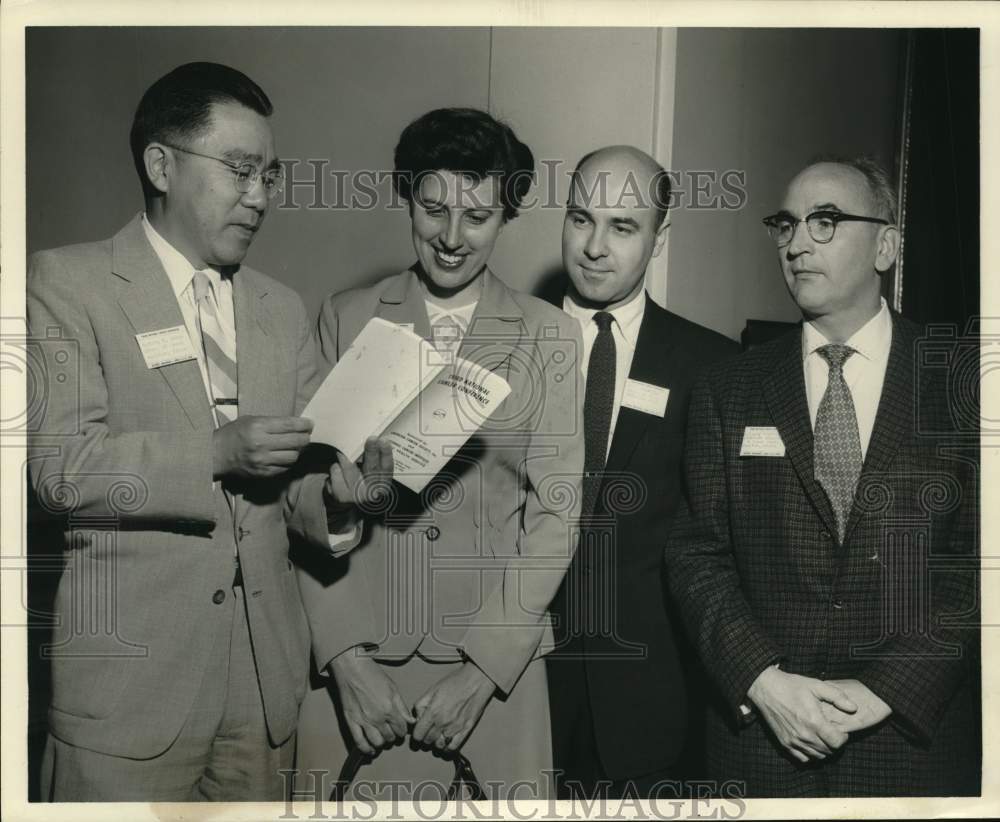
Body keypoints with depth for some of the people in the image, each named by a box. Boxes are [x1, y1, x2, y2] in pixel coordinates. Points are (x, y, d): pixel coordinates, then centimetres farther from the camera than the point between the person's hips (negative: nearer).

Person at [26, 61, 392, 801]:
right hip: (131, 676, -4)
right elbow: (60, 464, -12)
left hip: (266, 675, 5)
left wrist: (333, 495, -13)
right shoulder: (68, 283, -3)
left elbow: (287, 485, 9)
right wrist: (217, 450, -24)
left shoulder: (283, 310, 12)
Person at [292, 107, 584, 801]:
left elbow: (555, 511, -1)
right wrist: (345, 656, -7)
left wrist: (482, 667, -8)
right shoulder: (348, 318, 3)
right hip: (354, 648, 0)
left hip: (498, 652, 0)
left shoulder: (550, 334, 2)